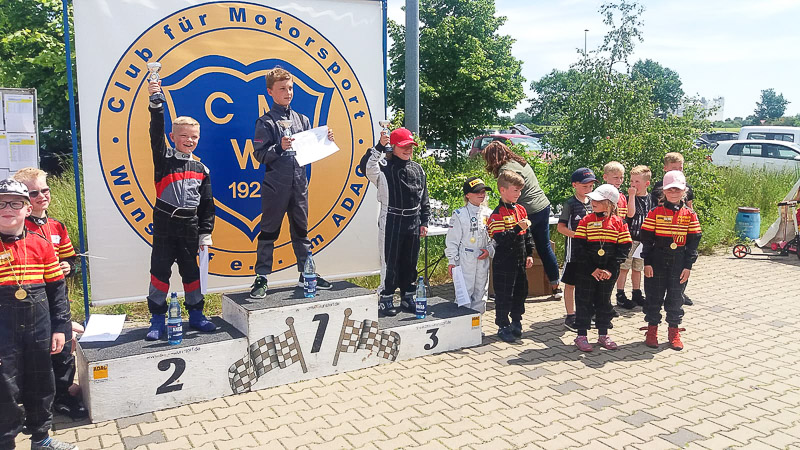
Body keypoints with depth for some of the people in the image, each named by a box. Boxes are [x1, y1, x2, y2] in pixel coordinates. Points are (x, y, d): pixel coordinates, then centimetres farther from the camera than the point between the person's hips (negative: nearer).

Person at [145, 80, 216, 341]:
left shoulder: (201, 170, 6)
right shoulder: (164, 159, 0)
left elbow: (207, 205, 8)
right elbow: (156, 134, -18)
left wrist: (205, 234, 4)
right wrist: (156, 105, -29)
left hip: (190, 227, 2)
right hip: (165, 225, -2)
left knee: (192, 272, 11)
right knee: (160, 271, 1)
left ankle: (196, 315, 23)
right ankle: (158, 321, 11)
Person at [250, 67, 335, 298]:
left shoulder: (302, 119, 13)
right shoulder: (266, 122, -3)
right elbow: (260, 155, -8)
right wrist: (280, 147, -24)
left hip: (299, 185, 5)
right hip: (275, 186, -5)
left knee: (301, 231, 13)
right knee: (269, 232, 2)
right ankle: (261, 278, 10)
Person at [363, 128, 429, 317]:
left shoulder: (418, 170, 11)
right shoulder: (386, 169, -6)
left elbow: (424, 198, 16)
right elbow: (368, 168, -29)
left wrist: (424, 221, 13)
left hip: (413, 223, 5)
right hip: (392, 222, -5)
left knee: (411, 262, 12)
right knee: (391, 262, 0)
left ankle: (407, 297, 26)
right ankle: (386, 299, 12)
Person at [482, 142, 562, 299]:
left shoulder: (505, 170, -14)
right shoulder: (520, 161, 14)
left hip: (528, 212, -9)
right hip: (543, 205, 9)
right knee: (545, 247, 16)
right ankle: (556, 287, 24)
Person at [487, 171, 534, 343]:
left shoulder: (521, 209, 8)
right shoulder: (497, 214, -15)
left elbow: (527, 235, 15)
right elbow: (500, 239, -23)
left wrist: (529, 254, 11)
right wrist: (517, 228, -29)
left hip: (520, 260, 7)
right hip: (504, 262, -7)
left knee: (521, 291, 15)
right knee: (504, 295, 1)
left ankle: (516, 322, 32)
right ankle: (503, 326, 14)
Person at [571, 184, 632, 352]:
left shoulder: (619, 223, -1)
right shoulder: (586, 221, -5)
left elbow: (624, 248, -2)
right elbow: (578, 248, -9)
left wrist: (611, 270, -12)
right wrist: (592, 270, -14)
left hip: (608, 273, 2)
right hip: (585, 272, -1)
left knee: (604, 302, 13)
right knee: (584, 302, 4)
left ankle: (603, 335, 26)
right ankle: (581, 336, 14)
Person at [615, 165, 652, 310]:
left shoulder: (650, 199, 7)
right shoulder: (629, 197, -8)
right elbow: (630, 213, -25)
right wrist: (631, 195, -24)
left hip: (643, 239, 5)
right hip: (629, 238, -5)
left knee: (638, 268, 15)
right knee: (624, 268, -2)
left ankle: (637, 294, 26)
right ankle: (620, 296, 5)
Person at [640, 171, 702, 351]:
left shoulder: (689, 214, 1)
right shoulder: (655, 212, -3)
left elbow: (693, 241, 2)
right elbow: (647, 238, -3)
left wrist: (688, 265, -2)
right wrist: (647, 262, -6)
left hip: (679, 263, 1)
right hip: (657, 261, -1)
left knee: (676, 297, 10)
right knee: (654, 296, 6)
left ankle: (674, 332, 23)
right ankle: (652, 330, 20)